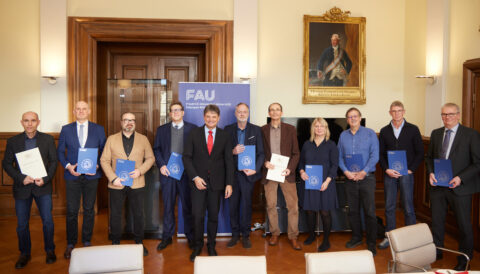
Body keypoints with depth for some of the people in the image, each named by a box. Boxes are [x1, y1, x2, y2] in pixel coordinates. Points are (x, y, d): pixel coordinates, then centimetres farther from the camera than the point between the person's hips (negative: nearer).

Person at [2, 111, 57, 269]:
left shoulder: (48, 139, 0)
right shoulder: (12, 141, 1)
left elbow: (53, 161, 1)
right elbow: (6, 163, 1)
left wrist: (45, 179, -13)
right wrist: (21, 178, -13)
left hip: (42, 186, -1)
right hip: (22, 187, 1)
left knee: (48, 221, 2)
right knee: (22, 224, 8)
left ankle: (50, 250, 22)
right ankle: (25, 253, 27)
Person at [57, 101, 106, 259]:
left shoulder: (98, 129, 3)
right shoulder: (66, 129, 4)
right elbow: (60, 151, 6)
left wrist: (97, 166, -11)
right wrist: (67, 166, -10)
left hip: (91, 175, 0)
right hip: (72, 175, 0)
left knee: (89, 209, 10)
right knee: (71, 211, 5)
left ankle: (87, 241, 25)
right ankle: (70, 244, 20)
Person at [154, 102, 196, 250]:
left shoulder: (192, 129, 5)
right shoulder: (162, 129, 11)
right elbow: (156, 149, 9)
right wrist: (161, 165, -5)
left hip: (186, 173, -1)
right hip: (167, 172, 2)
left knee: (188, 206, 5)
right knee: (168, 206, 7)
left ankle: (190, 235, 18)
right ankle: (167, 236, 18)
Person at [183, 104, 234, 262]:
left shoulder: (224, 136, 4)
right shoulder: (194, 134, 2)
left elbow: (229, 161, 3)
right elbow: (187, 157, 0)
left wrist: (229, 183, -3)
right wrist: (195, 177, -10)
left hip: (216, 182, 1)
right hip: (198, 181, -1)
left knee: (214, 216, 8)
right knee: (197, 216, -2)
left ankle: (211, 246, 26)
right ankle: (197, 246, 18)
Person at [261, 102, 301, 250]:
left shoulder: (290, 129, 6)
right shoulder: (263, 130, 7)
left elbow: (296, 153, 4)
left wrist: (290, 168, -10)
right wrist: (265, 162, -11)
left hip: (286, 172, 0)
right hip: (269, 171, 1)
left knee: (293, 205, -1)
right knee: (271, 205, 6)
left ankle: (293, 236, 11)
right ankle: (274, 234, 22)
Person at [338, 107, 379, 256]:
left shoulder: (370, 133, 1)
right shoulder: (343, 135, 10)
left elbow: (374, 156, -7)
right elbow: (340, 157, 7)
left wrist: (363, 172, -15)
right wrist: (346, 171, -8)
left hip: (366, 177, -3)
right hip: (349, 179, 3)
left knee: (369, 211, -3)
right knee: (352, 210, 11)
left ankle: (371, 243, 8)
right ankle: (356, 237, 27)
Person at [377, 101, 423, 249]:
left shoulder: (413, 129, 2)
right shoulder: (384, 131, 8)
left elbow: (420, 153, 2)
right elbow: (380, 153, 8)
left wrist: (410, 170, -7)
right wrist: (386, 169, -6)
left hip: (406, 174, -2)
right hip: (389, 174, 2)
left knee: (408, 208, 2)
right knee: (389, 207, 7)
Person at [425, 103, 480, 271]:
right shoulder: (436, 133, 7)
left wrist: (460, 178, -19)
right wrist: (430, 172, -3)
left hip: (459, 187, -4)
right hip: (437, 186, 4)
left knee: (464, 225, 10)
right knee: (436, 222, 15)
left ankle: (464, 259, 27)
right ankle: (436, 252, 33)